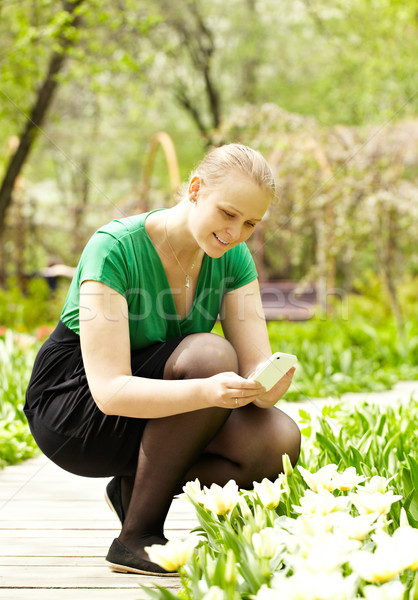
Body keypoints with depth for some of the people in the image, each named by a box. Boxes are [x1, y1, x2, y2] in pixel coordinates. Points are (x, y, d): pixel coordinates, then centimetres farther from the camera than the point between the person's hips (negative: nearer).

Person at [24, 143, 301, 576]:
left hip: (160, 414, 6)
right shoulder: (113, 249, -24)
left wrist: (268, 385, -36)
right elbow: (109, 390, -31)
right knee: (211, 353, -31)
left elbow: (255, 368, -11)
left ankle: (135, 490, 3)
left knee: (279, 439, -20)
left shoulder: (233, 258, -5)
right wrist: (207, 391, -46)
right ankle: (137, 538, -20)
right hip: (72, 408, -6)